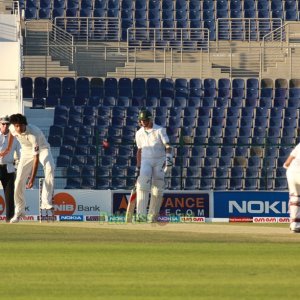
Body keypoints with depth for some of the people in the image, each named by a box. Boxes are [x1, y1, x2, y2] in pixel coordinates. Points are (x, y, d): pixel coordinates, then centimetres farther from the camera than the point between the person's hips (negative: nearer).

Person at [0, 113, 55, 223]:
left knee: (49, 167, -37)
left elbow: (36, 157, -37)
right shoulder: (13, 128, -20)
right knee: (19, 181, -6)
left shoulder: (33, 134, -37)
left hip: (42, 149, -5)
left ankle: (46, 202, -39)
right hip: (27, 152, 5)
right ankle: (19, 211, 9)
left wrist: (32, 178, -40)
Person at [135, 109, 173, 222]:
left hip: (159, 161, -2)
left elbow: (167, 145, -10)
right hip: (146, 161, 2)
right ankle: (141, 214, -29)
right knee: (142, 185, -19)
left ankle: (152, 216, 8)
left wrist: (168, 157, -27)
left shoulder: (160, 130, -2)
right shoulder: (139, 133, 11)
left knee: (157, 190, -3)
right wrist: (138, 167, 15)